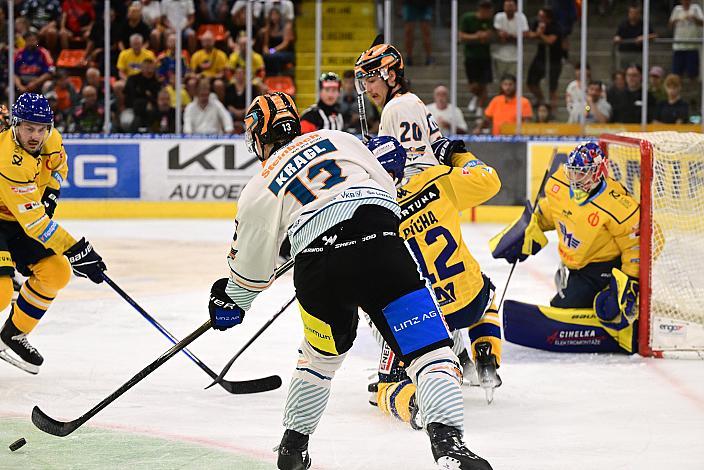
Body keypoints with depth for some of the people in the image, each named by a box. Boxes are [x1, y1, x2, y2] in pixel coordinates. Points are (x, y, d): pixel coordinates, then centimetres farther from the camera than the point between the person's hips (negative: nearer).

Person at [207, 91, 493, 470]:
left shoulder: (259, 190, 23)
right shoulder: (336, 139, 25)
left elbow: (251, 266, 31)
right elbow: (385, 186, 24)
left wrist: (229, 302, 50)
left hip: (318, 271, 1)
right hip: (380, 247, -1)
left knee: (321, 353, 30)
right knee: (429, 349, -4)